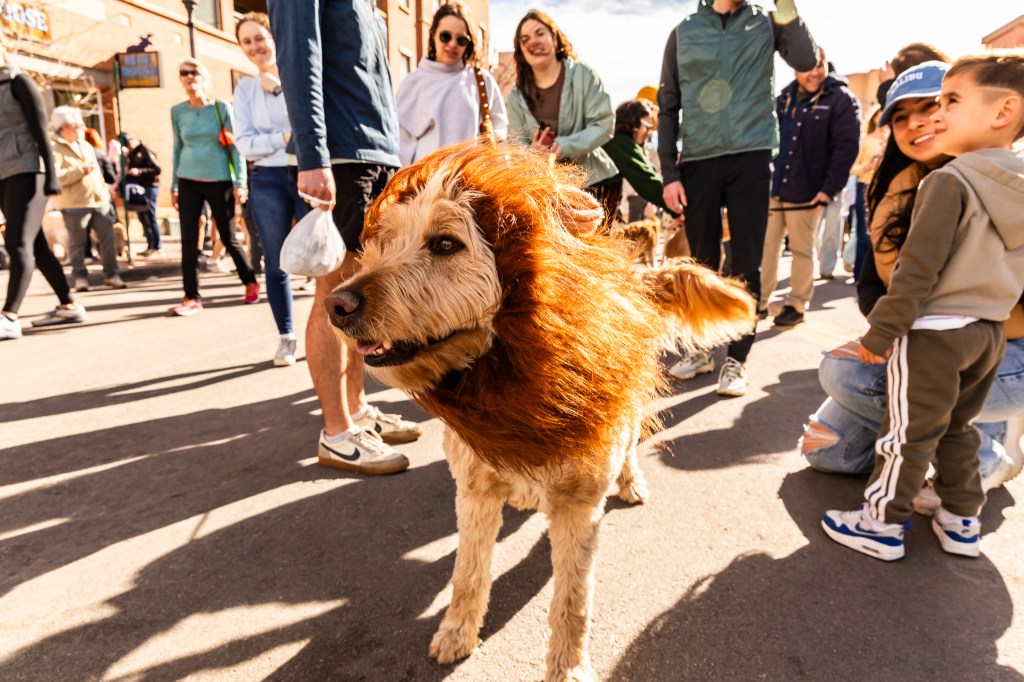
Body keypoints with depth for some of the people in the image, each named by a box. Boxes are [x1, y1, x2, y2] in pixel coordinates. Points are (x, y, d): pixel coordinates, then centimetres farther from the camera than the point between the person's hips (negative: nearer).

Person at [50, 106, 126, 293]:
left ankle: (111, 274, 10)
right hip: (75, 206, -6)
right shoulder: (56, 150, -7)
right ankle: (80, 277, 11)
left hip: (99, 202, 6)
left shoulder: (86, 146, 17)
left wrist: (106, 194, 18)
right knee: (77, 243, 2)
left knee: (109, 238, 2)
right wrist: (80, 170, -19)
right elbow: (54, 177, -19)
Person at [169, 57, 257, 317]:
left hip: (219, 181, -3)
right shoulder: (177, 111, 8)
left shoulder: (222, 108, 0)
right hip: (188, 182, 3)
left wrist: (240, 182, -9)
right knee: (188, 241, -2)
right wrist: (173, 185, 11)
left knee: (229, 239, 4)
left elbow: (235, 146, -2)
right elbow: (178, 148, 13)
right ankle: (192, 298, 4)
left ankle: (251, 283, 25)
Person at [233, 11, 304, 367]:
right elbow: (245, 142, 0)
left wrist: (279, 88, -8)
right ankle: (286, 336, 15)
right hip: (267, 181, 2)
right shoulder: (245, 88, 11)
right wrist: (283, 138, -14)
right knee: (277, 263, 4)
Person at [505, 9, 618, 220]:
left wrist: (565, 146, -24)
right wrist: (532, 154, -22)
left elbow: (604, 125, -9)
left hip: (595, 182, -2)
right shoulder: (517, 95, 7)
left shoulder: (582, 74, -3)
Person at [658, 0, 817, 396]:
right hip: (698, 160, 0)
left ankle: (736, 359, 7)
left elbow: (806, 61, -6)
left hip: (751, 157, 0)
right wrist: (669, 173, 0)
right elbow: (668, 108, 7)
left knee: (746, 262, -1)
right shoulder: (684, 33, 9)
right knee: (702, 261, 6)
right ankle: (700, 349, 20)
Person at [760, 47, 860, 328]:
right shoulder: (784, 97, 11)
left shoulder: (841, 99, -6)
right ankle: (758, 301, 16)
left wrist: (829, 189, -19)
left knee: (802, 250, 4)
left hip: (807, 191, -5)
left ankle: (796, 304, 14)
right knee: (766, 246, 7)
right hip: (773, 187, 5)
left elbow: (846, 148, -12)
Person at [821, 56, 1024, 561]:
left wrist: (881, 331, -15)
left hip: (935, 330, -8)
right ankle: (962, 520, 30)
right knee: (958, 428, 20)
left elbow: (918, 269, -21)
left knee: (908, 433, 2)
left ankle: (881, 525, 13)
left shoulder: (950, 181, -17)